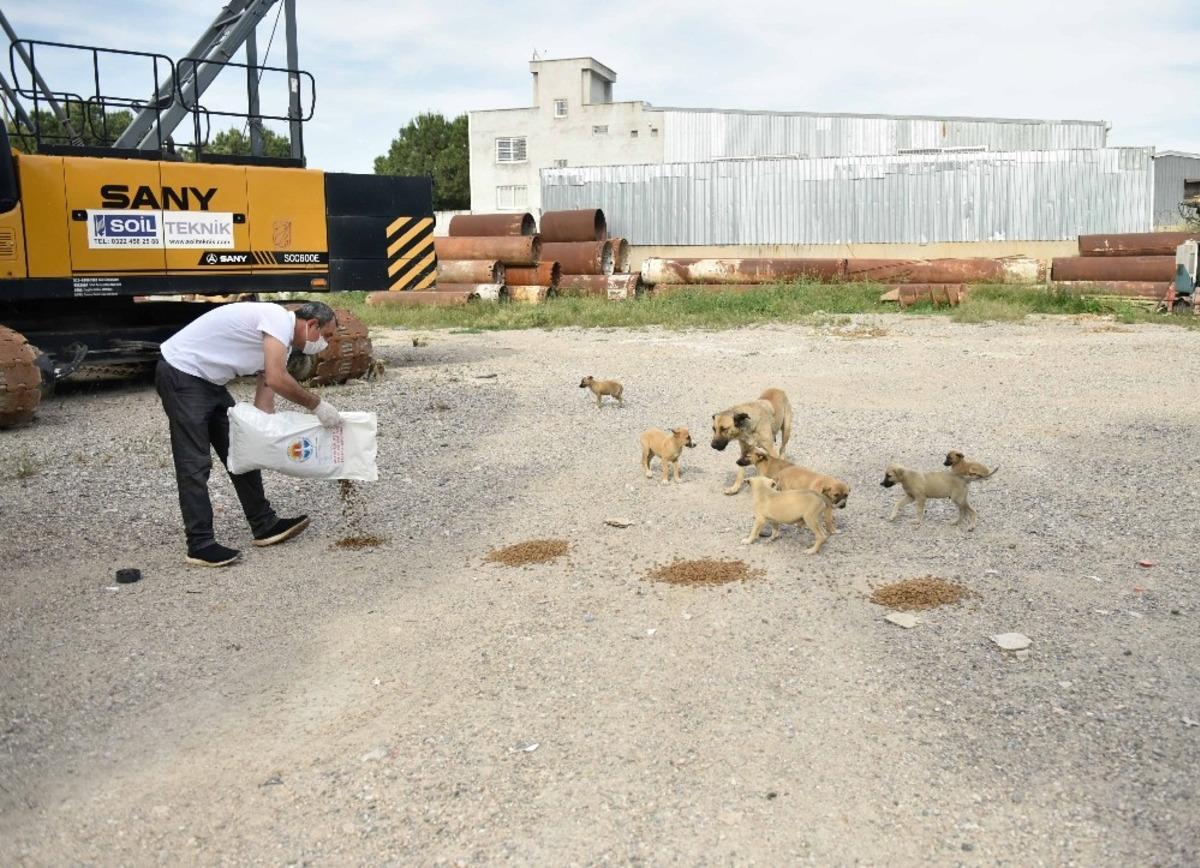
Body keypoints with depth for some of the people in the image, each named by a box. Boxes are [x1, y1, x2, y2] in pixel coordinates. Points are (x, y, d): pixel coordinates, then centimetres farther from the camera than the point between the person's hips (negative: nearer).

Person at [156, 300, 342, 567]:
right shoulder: (279, 319, -19)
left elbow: (264, 399, 9)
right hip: (180, 373, -10)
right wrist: (317, 405, -20)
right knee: (195, 463, -9)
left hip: (209, 380, 10)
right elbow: (277, 380, -30)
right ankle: (200, 545, -4)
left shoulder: (279, 343, 11)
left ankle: (264, 525, 18)